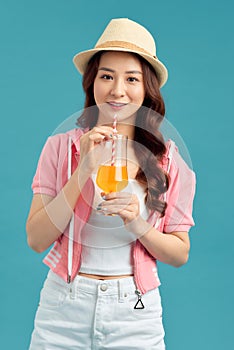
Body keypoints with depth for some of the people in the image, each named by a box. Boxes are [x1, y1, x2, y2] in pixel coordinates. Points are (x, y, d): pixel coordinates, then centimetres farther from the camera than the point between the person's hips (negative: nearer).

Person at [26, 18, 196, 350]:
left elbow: (180, 254, 2)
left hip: (135, 312, 1)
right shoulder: (61, 147, -3)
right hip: (63, 308, 0)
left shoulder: (168, 159, -2)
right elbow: (36, 239, -8)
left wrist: (137, 225, -17)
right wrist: (84, 169, -16)